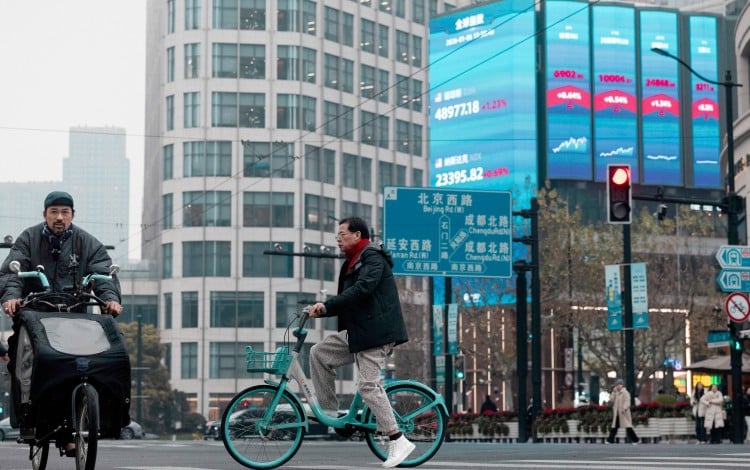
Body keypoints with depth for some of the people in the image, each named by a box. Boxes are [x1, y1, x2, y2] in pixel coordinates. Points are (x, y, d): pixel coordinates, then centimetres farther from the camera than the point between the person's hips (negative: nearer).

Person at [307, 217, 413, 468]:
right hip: (357, 332, 10)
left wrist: (327, 304, -22)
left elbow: (362, 289, -23)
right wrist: (321, 311, 7)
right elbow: (347, 302, 22)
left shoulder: (373, 257, -8)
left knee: (368, 384, -15)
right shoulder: (352, 263, 22)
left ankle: (398, 441, -13)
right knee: (319, 353, 6)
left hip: (376, 331, -10)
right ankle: (329, 411, 9)